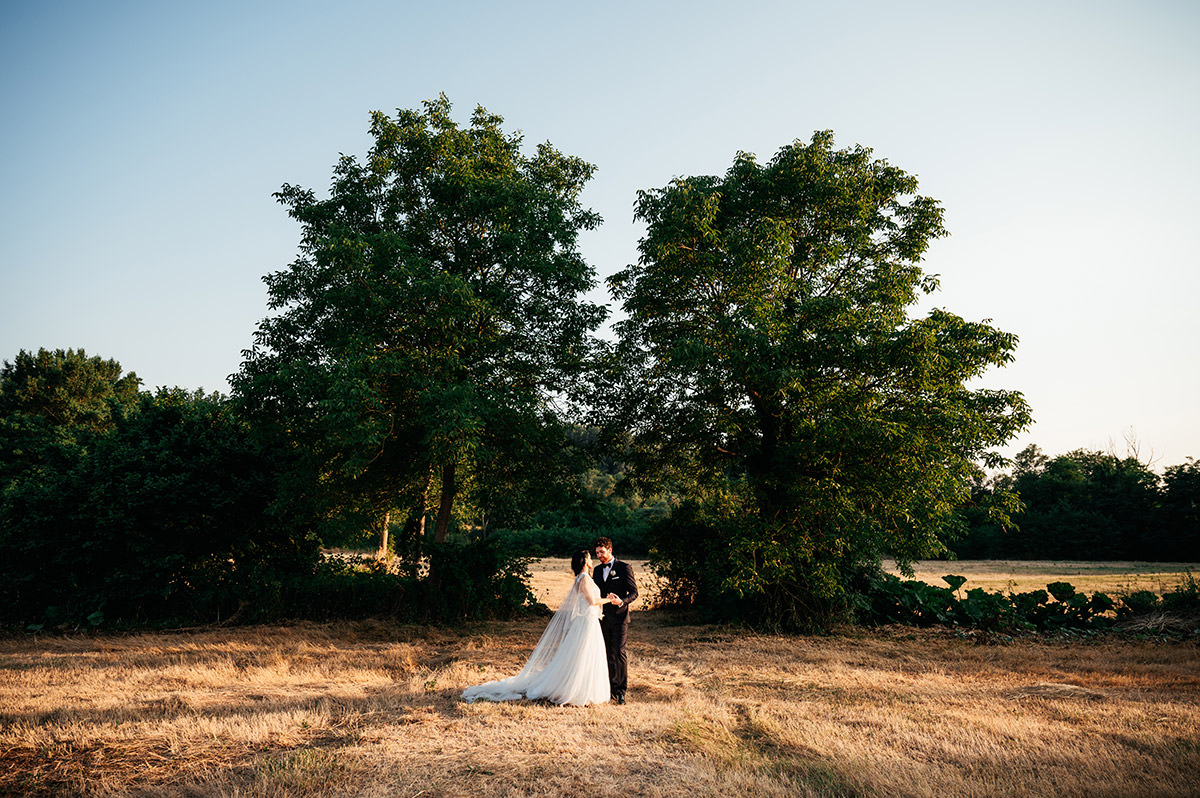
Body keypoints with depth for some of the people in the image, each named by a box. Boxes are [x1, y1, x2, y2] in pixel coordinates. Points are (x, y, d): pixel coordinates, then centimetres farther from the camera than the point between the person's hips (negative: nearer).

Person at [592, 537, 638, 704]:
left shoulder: (624, 568, -4)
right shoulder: (597, 570, 14)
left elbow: (634, 592, -6)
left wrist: (622, 601, -24)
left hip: (619, 617, -5)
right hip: (603, 618, 5)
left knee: (619, 652, -10)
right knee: (608, 654, 8)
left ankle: (621, 690, -2)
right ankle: (612, 687, 16)